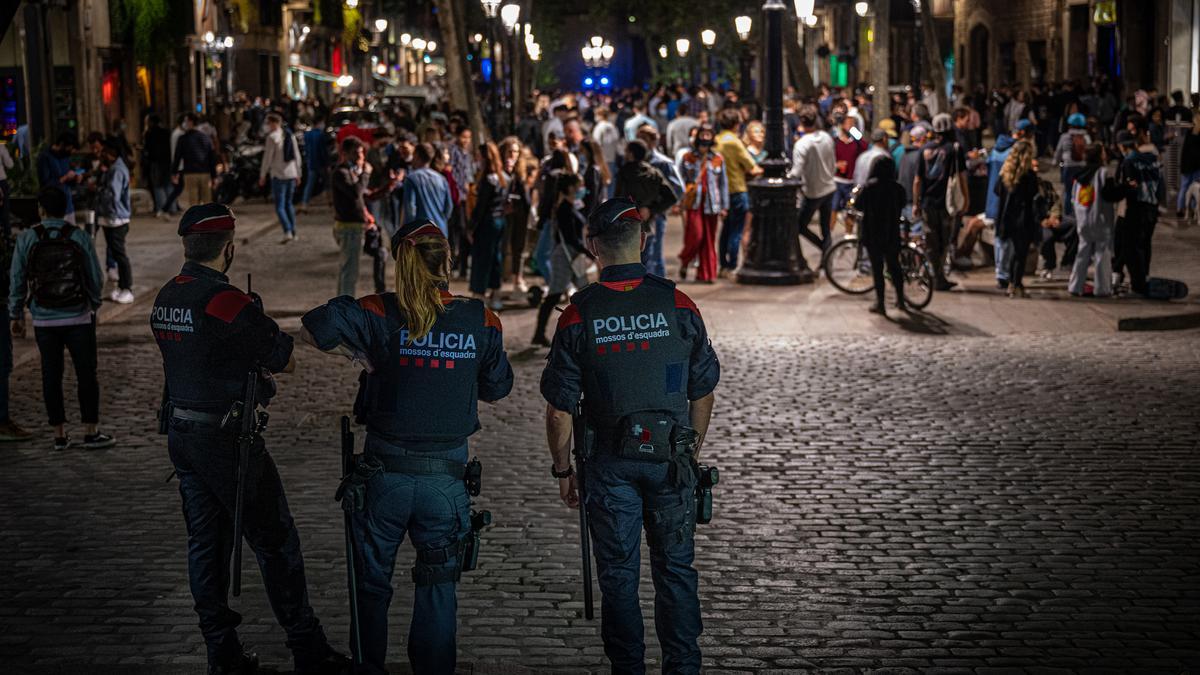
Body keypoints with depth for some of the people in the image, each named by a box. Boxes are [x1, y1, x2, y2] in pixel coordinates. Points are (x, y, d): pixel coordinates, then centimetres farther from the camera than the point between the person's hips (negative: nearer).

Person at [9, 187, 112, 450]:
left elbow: (17, 281, 0)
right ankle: (91, 432, 8)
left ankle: (59, 435, 11)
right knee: (86, 374, 6)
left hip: (44, 320, 1)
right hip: (79, 318, -1)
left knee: (51, 376, 8)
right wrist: (94, 303, 18)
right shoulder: (80, 238, -7)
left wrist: (16, 315, 11)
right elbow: (96, 279, -1)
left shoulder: (27, 239, -5)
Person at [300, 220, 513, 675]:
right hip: (446, 477, 1)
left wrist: (361, 355, -8)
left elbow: (314, 328, -24)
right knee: (438, 589, 17)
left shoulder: (383, 314, -11)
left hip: (385, 473, -1)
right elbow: (496, 391, 8)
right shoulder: (481, 321, -4)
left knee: (371, 584, 17)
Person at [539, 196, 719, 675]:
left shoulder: (579, 314, -9)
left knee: (619, 575, 9)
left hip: (610, 462, -1)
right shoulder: (677, 304, -6)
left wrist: (563, 469, 5)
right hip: (670, 457, 1)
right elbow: (703, 392, 2)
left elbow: (559, 409, -7)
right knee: (676, 569, 12)